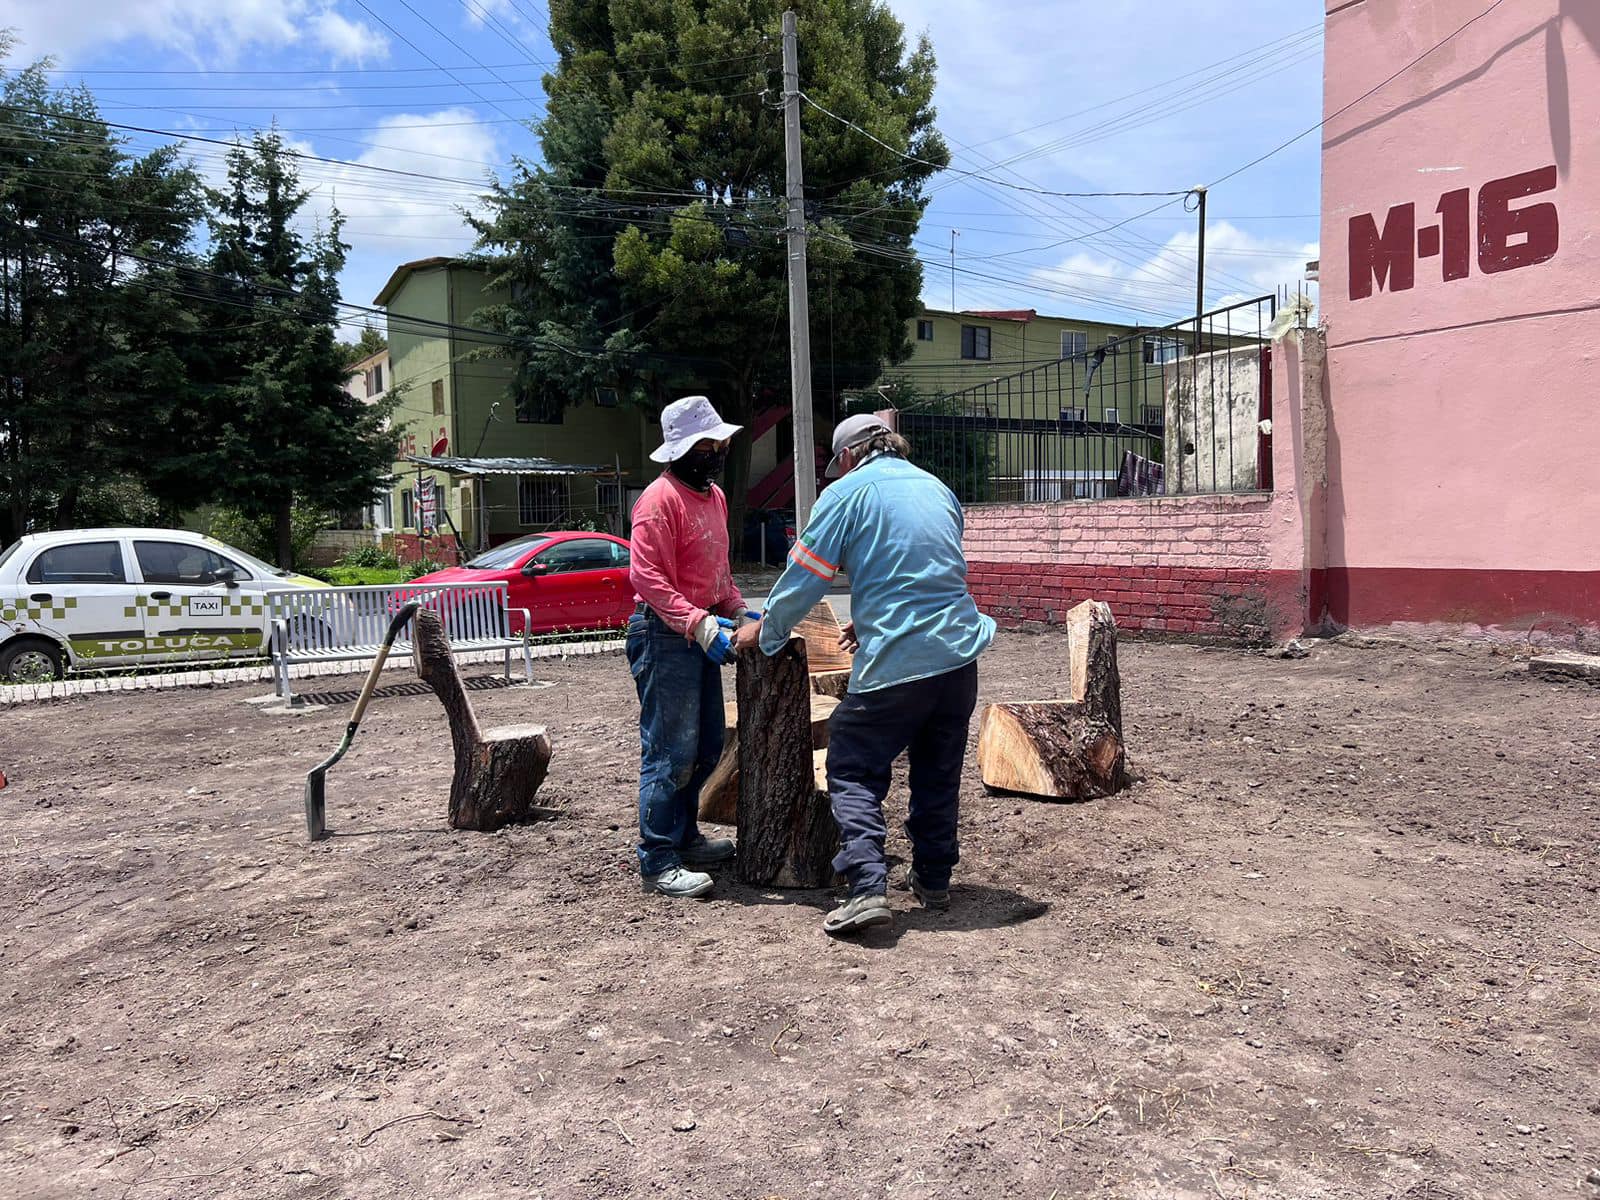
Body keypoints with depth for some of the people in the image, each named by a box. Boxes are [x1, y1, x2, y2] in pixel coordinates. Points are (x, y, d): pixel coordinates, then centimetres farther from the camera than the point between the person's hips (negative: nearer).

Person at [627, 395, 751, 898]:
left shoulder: (714, 495, 15)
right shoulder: (660, 499, -14)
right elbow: (646, 577, -21)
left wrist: (736, 610, 9)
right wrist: (697, 622, -28)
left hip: (702, 632, 10)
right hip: (664, 634, -10)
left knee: (706, 747, 16)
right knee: (670, 752, -7)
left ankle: (684, 836, 31)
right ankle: (658, 862, 1)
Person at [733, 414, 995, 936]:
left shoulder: (847, 493, -2)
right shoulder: (938, 489, 16)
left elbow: (804, 577, 0)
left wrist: (764, 632, 15)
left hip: (893, 663, -6)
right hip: (959, 652, 6)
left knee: (852, 772, 5)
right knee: (939, 773, 19)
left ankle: (868, 887, -8)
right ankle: (933, 879, 28)